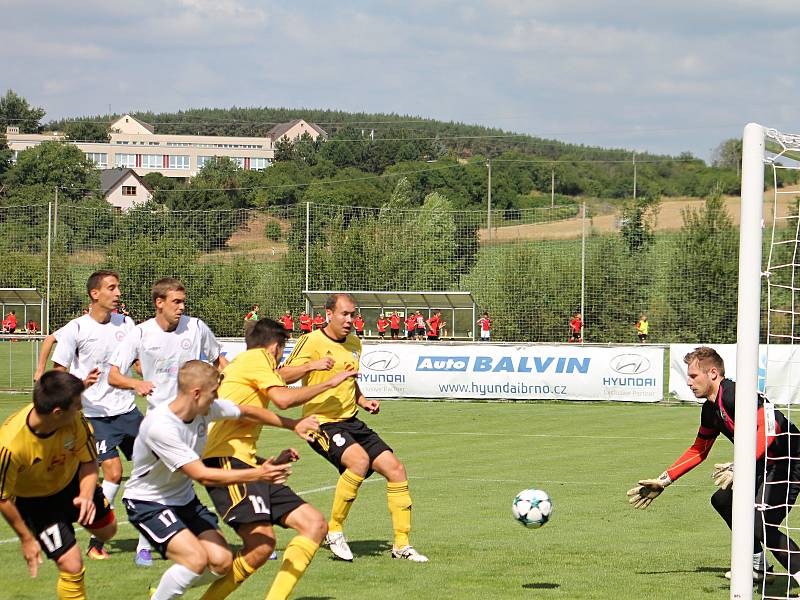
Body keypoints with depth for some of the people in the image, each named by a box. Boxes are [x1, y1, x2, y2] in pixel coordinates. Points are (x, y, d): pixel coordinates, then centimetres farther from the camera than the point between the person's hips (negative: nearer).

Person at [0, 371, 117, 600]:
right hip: (34, 500, -5)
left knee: (107, 531, 24)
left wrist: (87, 496, -30)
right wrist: (26, 539, -16)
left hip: (72, 481, 5)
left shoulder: (75, 420, -29)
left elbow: (89, 461, -11)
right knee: (71, 566, -12)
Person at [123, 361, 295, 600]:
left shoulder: (208, 408, -9)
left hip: (184, 498, 8)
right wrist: (258, 474, -29)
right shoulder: (159, 426, -31)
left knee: (221, 561, -7)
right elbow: (202, 475, -31)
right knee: (197, 558, -27)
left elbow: (247, 412, 12)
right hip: (147, 502, -8)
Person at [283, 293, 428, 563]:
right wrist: (313, 365, -31)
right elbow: (283, 376, -16)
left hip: (351, 421, 8)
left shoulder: (354, 344, 15)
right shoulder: (312, 342, -8)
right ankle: (334, 530, -16)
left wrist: (364, 401, 12)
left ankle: (402, 544, 8)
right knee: (359, 460, -32)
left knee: (395, 469, -2)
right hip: (322, 422, -8)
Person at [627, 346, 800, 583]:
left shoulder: (736, 394, -21)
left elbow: (768, 430, -34)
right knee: (722, 500, 21)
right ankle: (758, 565, 30)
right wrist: (663, 481, 21)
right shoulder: (710, 409, 10)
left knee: (761, 526, -23)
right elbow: (698, 450, 24)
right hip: (765, 465, 11)